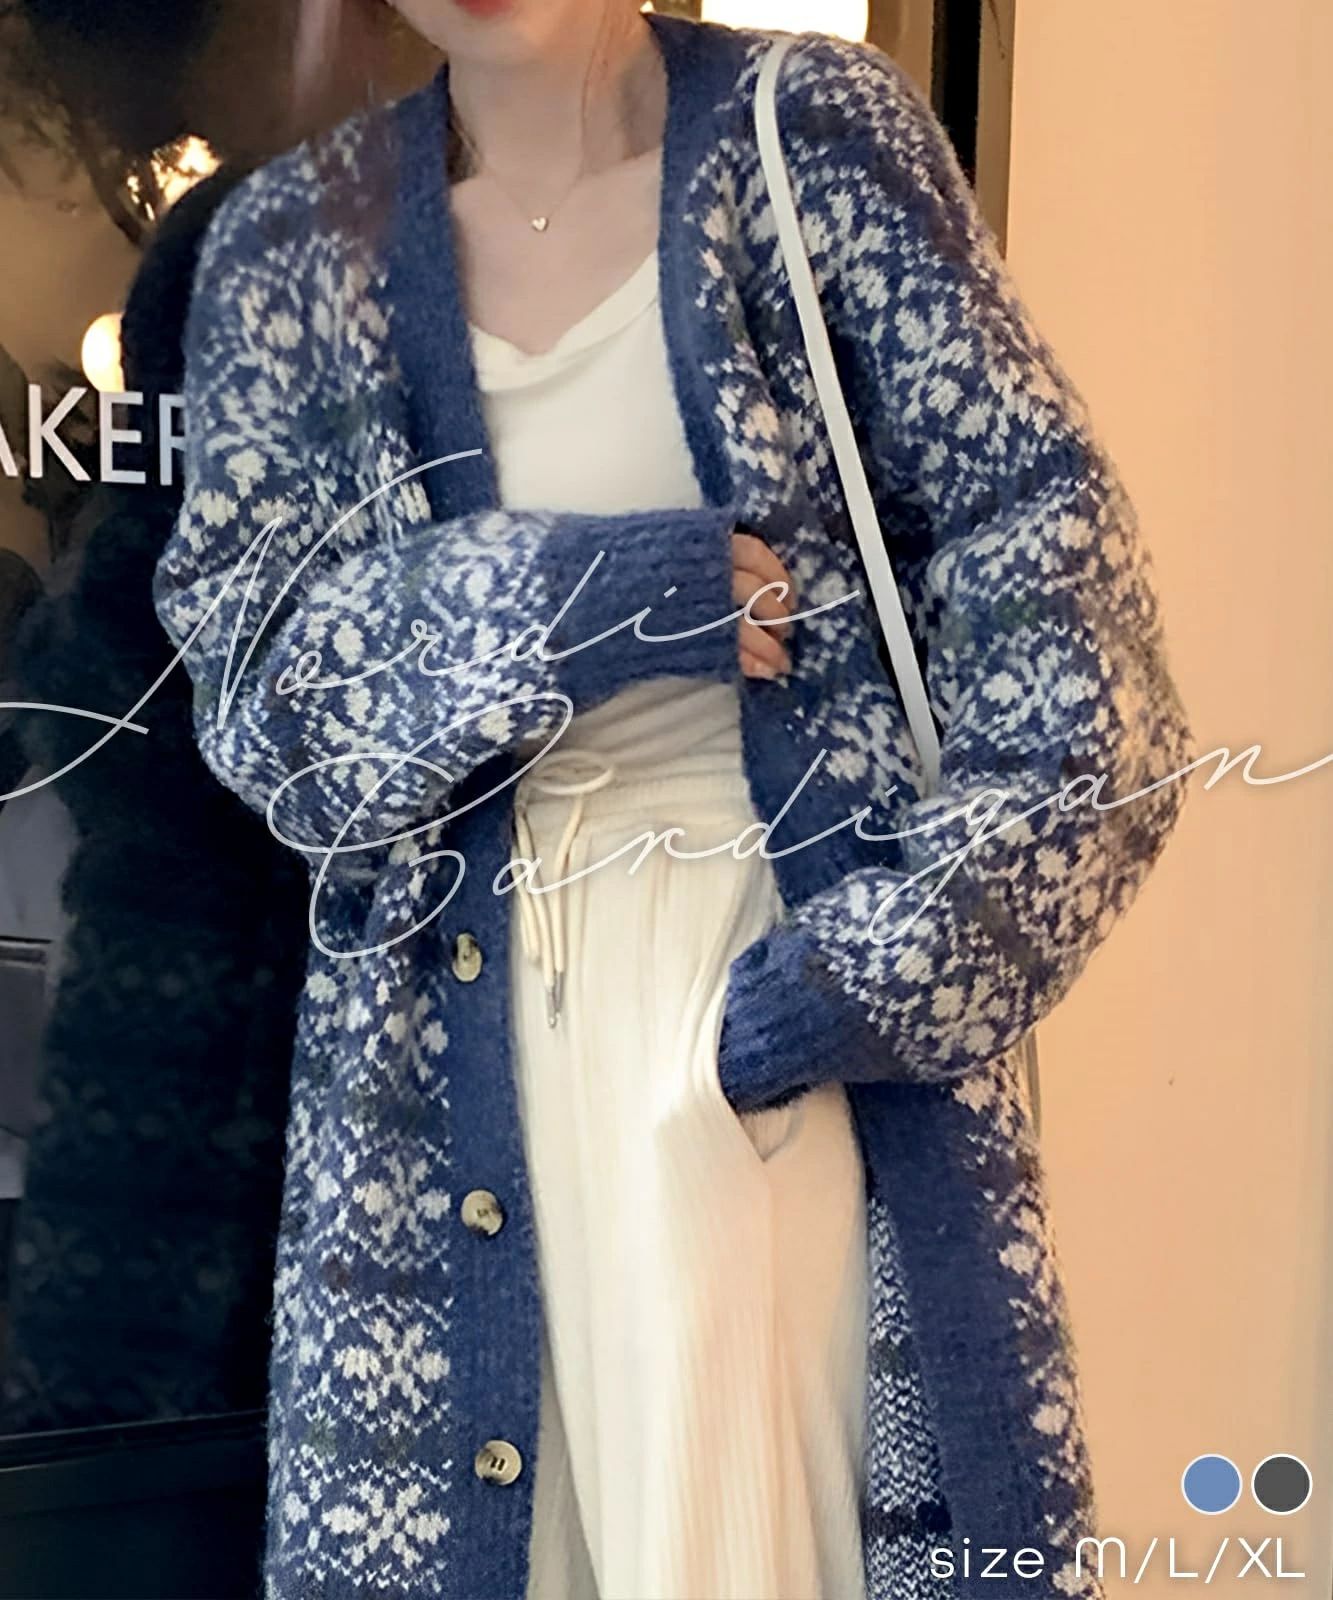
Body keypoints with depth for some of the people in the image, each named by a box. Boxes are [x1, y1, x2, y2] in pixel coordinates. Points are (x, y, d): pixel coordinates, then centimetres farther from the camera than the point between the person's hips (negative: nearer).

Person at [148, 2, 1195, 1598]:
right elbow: (250, 678, -2)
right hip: (454, 1054, 2)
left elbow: (1048, 570, -7)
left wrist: (885, 963, -15)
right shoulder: (292, 239, 5)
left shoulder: (820, 133, -1)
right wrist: (573, 599, -16)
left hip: (786, 969, -1)